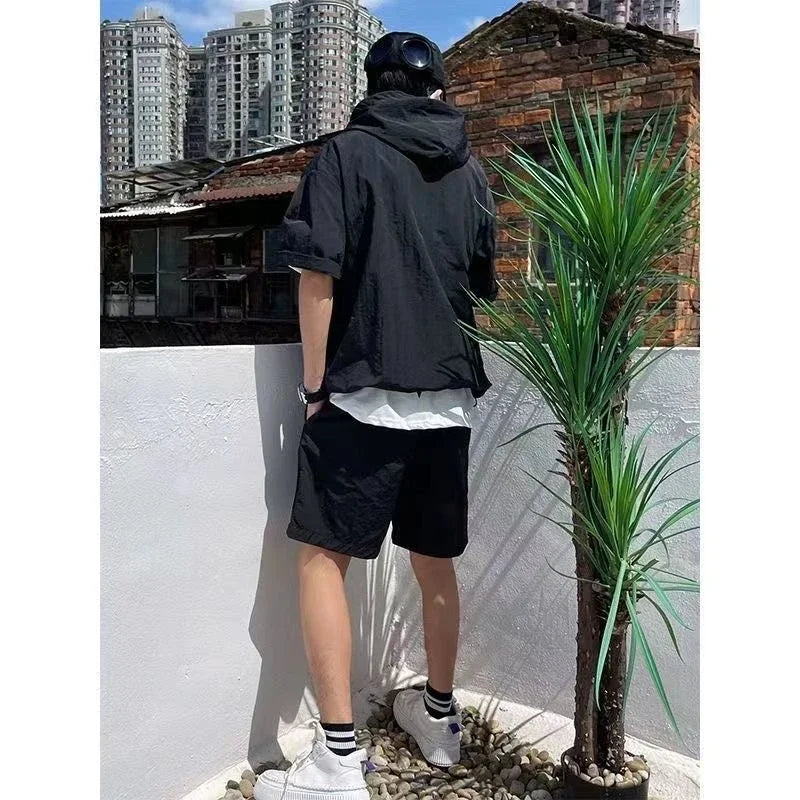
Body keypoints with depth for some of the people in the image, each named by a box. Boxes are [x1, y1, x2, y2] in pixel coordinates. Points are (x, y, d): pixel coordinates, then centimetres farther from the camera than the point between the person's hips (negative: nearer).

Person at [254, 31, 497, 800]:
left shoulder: (346, 153, -1)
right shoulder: (471, 170, 12)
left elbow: (318, 279, -9)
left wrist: (313, 386, -2)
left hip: (365, 395, -5)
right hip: (449, 400, 5)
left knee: (321, 558, 3)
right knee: (435, 562, 16)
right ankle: (439, 714, 32)